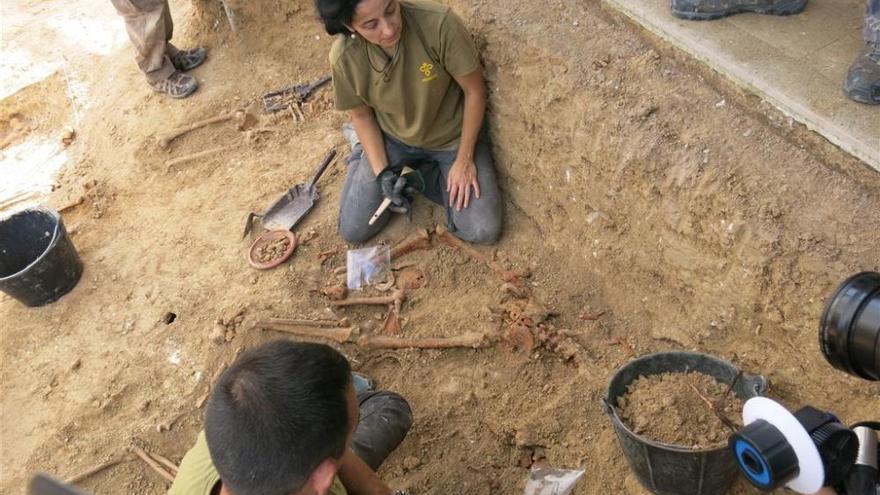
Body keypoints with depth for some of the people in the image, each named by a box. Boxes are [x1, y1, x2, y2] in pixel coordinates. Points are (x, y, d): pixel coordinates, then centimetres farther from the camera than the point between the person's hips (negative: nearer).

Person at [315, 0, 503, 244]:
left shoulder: (438, 23, -33)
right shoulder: (344, 57, -24)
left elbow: (474, 90, -19)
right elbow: (362, 115, -5)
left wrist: (464, 159, -15)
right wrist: (382, 174, -14)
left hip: (452, 136, -1)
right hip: (392, 139, 1)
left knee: (483, 232, -11)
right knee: (353, 230, 0)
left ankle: (422, 173, 12)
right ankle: (362, 149, 23)